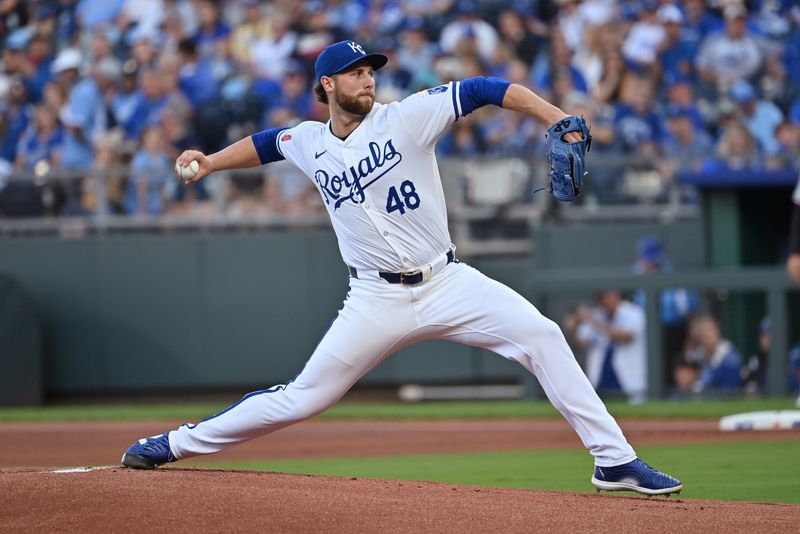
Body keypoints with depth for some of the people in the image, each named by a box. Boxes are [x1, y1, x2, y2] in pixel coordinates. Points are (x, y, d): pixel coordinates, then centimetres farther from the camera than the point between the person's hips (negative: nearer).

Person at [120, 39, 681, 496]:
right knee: (304, 396, -1)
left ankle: (615, 460, -14)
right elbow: (267, 143, 29)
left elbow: (484, 90, -12)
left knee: (542, 336, -18)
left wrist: (556, 118, -24)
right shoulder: (309, 143, 5)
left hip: (447, 284, -1)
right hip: (377, 301, 1)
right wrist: (210, 162, 18)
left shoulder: (408, 116, -5)